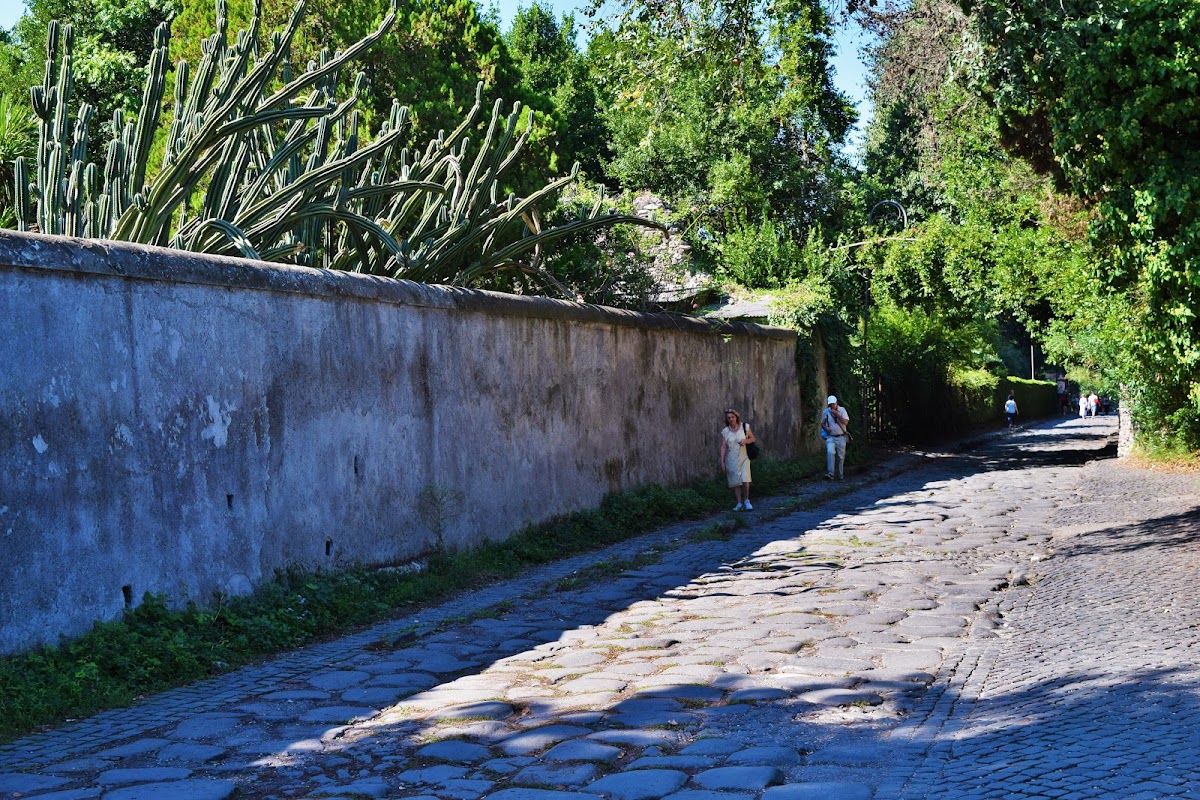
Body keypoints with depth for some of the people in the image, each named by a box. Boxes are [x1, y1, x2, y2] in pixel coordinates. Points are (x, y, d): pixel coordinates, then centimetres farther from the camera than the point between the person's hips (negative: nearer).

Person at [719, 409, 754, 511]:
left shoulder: (745, 427, -2)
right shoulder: (725, 431, -1)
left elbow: (752, 438, 7)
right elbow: (723, 447, -3)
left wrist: (746, 441, -14)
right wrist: (722, 461, -9)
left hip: (743, 458, -1)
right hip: (731, 460, 1)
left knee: (745, 480, -14)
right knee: (735, 482, 3)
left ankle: (746, 501, 4)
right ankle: (739, 503, 11)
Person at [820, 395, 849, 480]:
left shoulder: (842, 410, -1)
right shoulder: (825, 412, 1)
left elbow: (846, 422, -13)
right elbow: (822, 423, 13)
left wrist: (837, 414, -21)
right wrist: (826, 428, -9)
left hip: (841, 437, 1)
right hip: (830, 437, -1)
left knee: (841, 457, 4)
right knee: (830, 452, -25)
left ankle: (840, 475, 19)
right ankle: (830, 474, -31)